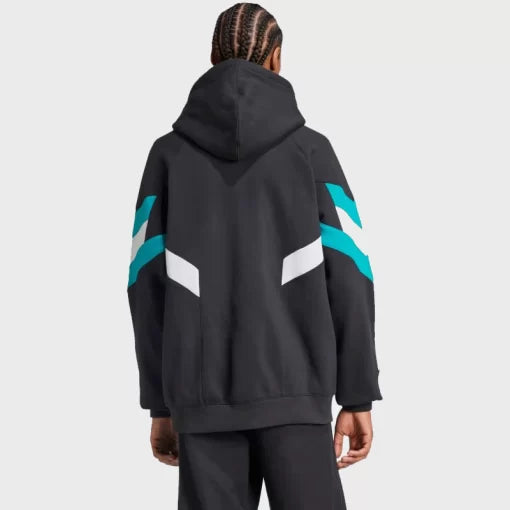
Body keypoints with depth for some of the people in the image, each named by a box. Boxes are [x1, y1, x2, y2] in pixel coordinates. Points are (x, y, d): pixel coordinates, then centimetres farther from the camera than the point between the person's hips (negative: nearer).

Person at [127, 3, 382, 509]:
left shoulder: (168, 153, 6)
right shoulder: (310, 148, 2)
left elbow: (149, 283, 3)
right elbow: (346, 275, -3)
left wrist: (159, 403, 9)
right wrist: (358, 396, 1)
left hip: (203, 394, 2)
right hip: (292, 392, -2)